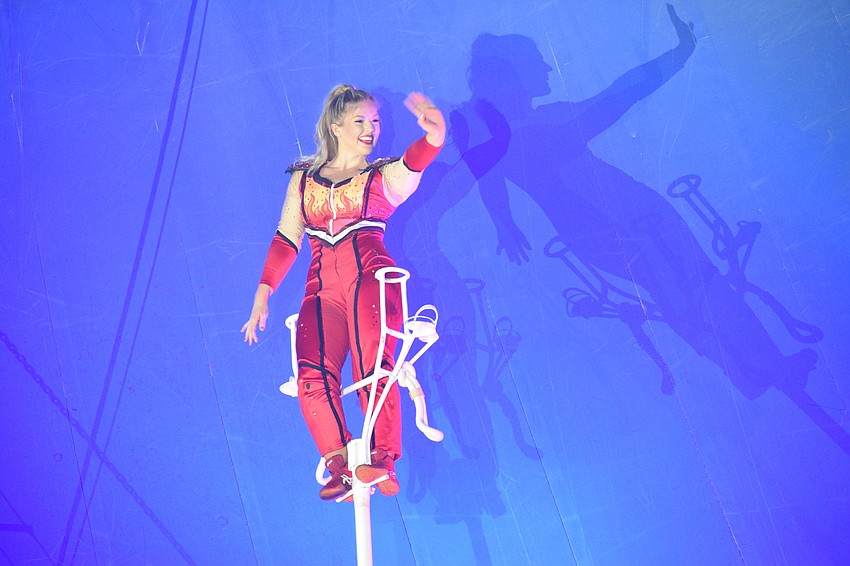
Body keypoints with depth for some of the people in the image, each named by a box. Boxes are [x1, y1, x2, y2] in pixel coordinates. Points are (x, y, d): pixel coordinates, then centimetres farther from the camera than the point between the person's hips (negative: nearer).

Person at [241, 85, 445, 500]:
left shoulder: (385, 177, 13)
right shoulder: (303, 179, 20)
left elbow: (413, 163, -10)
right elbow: (286, 239, 16)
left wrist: (435, 135, -33)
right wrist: (263, 294, 5)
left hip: (370, 278, -2)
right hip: (322, 291, 2)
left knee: (372, 368, -21)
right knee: (312, 377, -17)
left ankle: (382, 460, -16)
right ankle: (340, 465, -11)